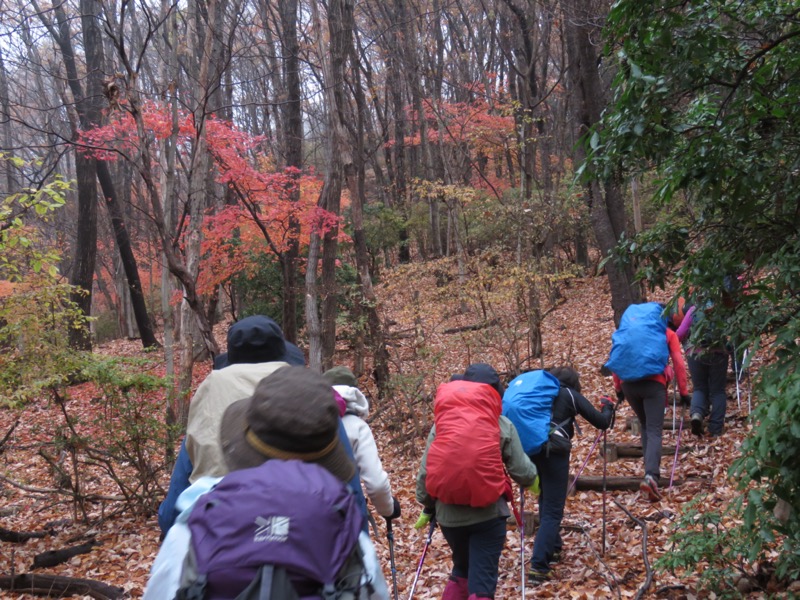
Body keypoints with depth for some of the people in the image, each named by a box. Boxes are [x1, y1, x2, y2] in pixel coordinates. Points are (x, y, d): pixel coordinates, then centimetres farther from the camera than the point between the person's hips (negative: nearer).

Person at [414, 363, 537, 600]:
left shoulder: (441, 424, 1)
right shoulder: (503, 426, -2)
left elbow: (425, 472, 2)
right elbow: (522, 472, -1)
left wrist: (427, 506, 17)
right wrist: (531, 479, 22)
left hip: (449, 513, 3)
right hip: (488, 513, -3)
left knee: (461, 570, 26)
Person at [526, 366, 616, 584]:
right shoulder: (571, 395, 12)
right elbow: (601, 423, 11)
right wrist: (608, 406, 29)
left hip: (530, 448, 5)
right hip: (553, 450, -5)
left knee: (546, 501, 27)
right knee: (553, 510, -2)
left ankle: (553, 549, 35)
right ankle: (538, 567, -11)